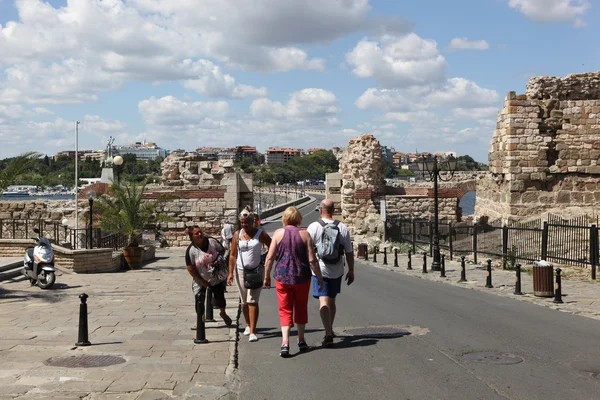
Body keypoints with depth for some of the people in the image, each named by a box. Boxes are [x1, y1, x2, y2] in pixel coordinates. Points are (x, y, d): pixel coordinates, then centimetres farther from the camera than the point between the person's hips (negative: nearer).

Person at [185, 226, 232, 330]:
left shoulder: (212, 241, -13)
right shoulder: (191, 250, -18)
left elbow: (222, 250, 5)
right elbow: (190, 268, -14)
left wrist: (219, 260, -16)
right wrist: (202, 282, -14)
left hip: (217, 276, 1)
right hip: (201, 278, -1)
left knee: (219, 295, 6)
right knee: (199, 298, -7)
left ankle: (223, 314, 37)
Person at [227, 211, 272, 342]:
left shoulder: (260, 234, -4)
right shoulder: (237, 235, 3)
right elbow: (233, 255, 5)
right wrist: (230, 272, -1)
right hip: (241, 271, 3)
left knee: (252, 301, -11)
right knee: (244, 302, 13)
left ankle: (252, 331, -10)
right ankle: (248, 325, 35)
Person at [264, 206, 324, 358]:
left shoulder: (278, 233, -3)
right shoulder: (304, 234, -4)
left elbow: (270, 257, -5)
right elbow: (312, 260, -6)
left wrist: (267, 276, 7)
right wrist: (319, 278, 4)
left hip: (282, 277, 0)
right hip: (302, 277, 1)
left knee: (285, 310, 5)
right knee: (301, 309, 19)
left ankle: (285, 343, -10)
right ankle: (301, 340, 28)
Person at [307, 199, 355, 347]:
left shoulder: (314, 227, -8)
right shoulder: (343, 228, 2)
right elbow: (349, 252, 5)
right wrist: (351, 271, 14)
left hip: (320, 269, -4)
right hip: (337, 271, 4)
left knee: (323, 302, -7)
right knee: (332, 300, 19)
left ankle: (328, 334, -19)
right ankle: (329, 329, 34)